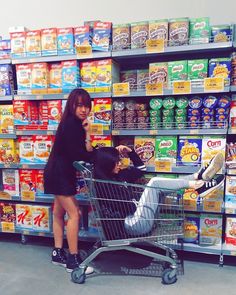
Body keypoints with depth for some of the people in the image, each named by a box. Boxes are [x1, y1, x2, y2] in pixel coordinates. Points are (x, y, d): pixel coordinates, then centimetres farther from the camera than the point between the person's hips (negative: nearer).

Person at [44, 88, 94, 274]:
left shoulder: (77, 123, 7)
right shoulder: (69, 123, -19)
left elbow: (86, 152, 2)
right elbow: (76, 155, -24)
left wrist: (86, 134, -13)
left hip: (63, 173, 10)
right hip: (59, 173, -10)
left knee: (59, 212, 17)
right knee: (74, 214, -6)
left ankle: (58, 253, 31)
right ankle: (73, 260, 6)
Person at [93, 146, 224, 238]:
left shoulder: (119, 174, 13)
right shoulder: (102, 186, -10)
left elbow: (141, 169, 21)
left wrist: (130, 151, 11)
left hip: (137, 214, 9)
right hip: (134, 223, -9)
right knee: (155, 182, -19)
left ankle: (200, 176, -8)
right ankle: (198, 185, -14)